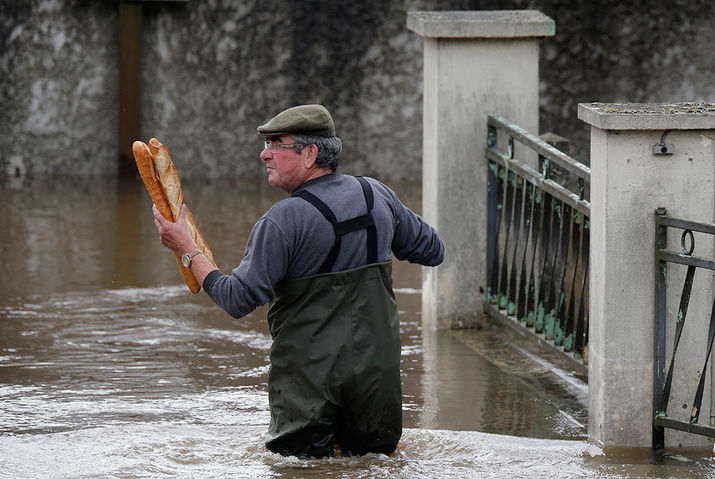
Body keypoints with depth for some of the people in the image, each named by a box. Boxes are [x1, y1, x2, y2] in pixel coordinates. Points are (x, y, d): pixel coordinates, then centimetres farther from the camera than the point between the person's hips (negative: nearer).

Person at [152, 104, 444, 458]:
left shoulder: (283, 221, -16)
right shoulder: (377, 195, 3)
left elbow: (238, 299, -15)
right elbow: (433, 251, 16)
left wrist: (186, 248, -7)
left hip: (309, 372, -5)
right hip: (378, 368, 5)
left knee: (293, 457, 8)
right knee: (377, 455, 17)